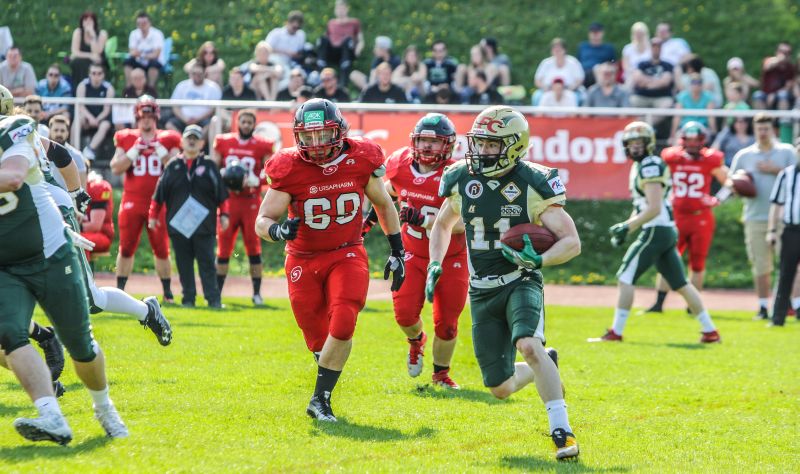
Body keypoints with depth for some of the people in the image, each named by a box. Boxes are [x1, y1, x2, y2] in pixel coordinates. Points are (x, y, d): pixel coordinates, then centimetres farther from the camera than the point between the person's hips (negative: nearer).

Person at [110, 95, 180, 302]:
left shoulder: (167, 140, 6)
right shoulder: (126, 139, 5)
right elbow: (116, 168, -1)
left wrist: (161, 150, -10)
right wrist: (135, 151, -10)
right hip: (132, 201, 0)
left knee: (162, 248, 2)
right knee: (126, 247, 1)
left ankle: (167, 291, 9)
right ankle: (119, 289, 7)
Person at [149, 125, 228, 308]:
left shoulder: (209, 166, 5)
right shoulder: (173, 167, 9)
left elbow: (221, 195, 4)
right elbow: (159, 194, 10)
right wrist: (153, 216, 7)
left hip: (204, 224, -2)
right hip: (178, 224, 2)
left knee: (207, 263, -3)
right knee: (184, 264, 5)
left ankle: (213, 298, -3)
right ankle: (188, 298, 11)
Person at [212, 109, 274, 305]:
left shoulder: (263, 146, 2)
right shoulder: (223, 142, 6)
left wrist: (255, 181, -17)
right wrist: (223, 176, -10)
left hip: (251, 202, -1)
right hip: (228, 200, 1)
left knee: (254, 247, -4)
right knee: (224, 248, 1)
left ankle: (257, 293, 3)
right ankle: (216, 291, 7)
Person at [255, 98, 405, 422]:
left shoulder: (360, 161, -9)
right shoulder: (289, 170, -14)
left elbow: (384, 204, 10)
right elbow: (262, 221, -11)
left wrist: (397, 252, 11)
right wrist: (278, 230, -35)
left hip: (347, 255, 0)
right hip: (304, 261, 0)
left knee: (342, 325, -21)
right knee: (318, 340, 4)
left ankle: (320, 400, -12)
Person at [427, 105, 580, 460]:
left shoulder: (533, 184, -12)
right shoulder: (462, 180, 0)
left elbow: (572, 241, -11)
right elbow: (443, 224, 21)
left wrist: (539, 260, -29)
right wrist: (434, 264, 6)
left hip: (521, 283, -4)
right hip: (482, 292, 4)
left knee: (528, 345, -34)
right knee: (501, 389, 5)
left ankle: (562, 431, -28)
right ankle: (545, 367, 38)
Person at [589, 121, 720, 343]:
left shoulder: (650, 167, -12)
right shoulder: (640, 167, 18)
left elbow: (654, 209, -19)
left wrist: (627, 226, -17)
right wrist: (625, 228, 13)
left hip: (655, 231, -10)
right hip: (668, 232, 10)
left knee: (625, 278, -7)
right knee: (680, 283, 11)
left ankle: (615, 332, -6)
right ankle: (710, 331, 12)